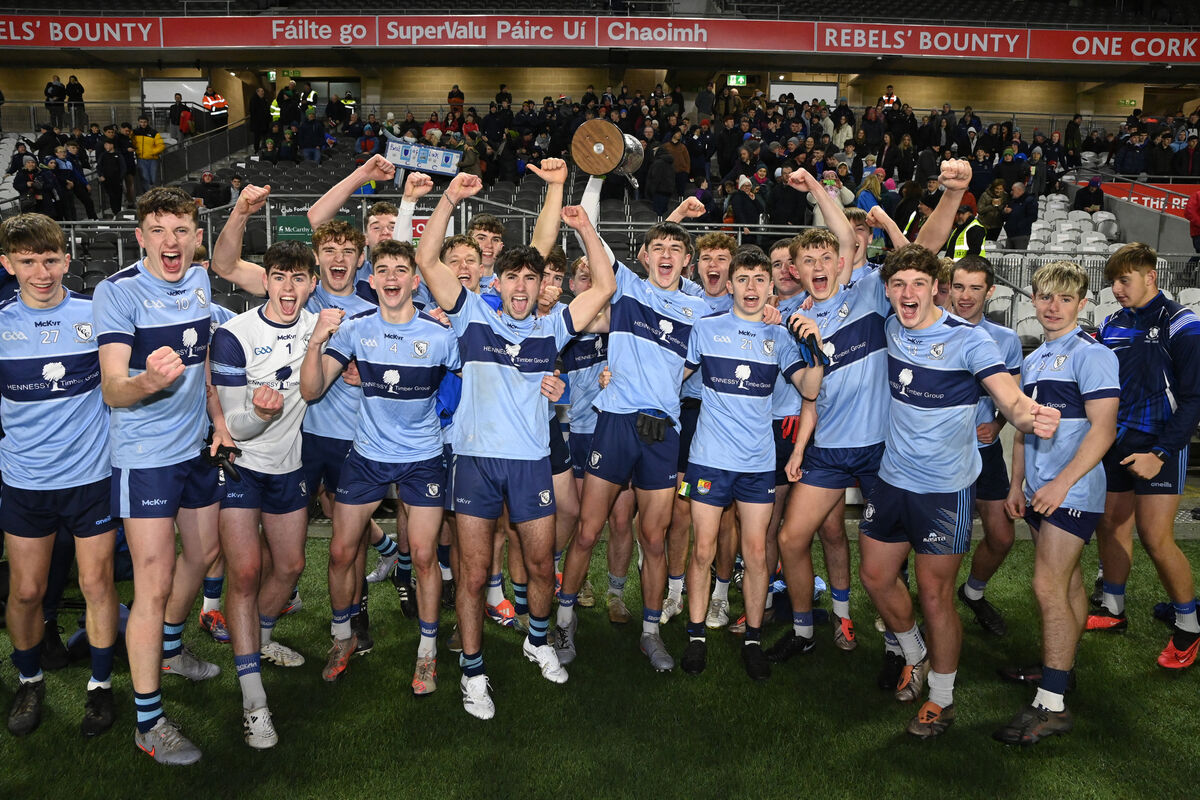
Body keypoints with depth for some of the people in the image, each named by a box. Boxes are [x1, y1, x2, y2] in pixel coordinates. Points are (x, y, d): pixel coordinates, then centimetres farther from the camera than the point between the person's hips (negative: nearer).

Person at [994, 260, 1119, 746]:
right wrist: (1017, 485, 15)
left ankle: (1051, 705, -7)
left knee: (1049, 588, -11)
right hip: (1040, 491, 8)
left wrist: (1062, 483, -22)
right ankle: (1058, 667, 27)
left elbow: (1103, 429, -16)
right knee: (1066, 582, 17)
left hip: (1072, 491, -8)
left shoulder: (1091, 355, -9)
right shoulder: (1032, 361, 16)